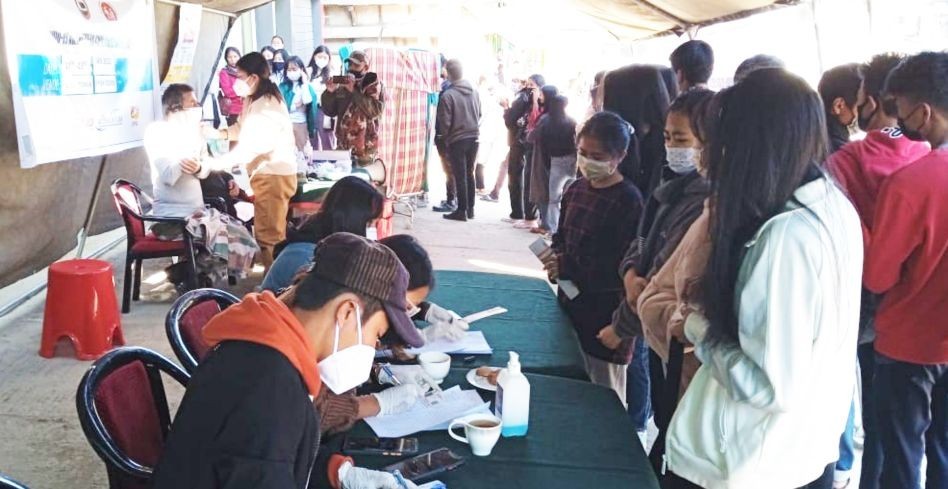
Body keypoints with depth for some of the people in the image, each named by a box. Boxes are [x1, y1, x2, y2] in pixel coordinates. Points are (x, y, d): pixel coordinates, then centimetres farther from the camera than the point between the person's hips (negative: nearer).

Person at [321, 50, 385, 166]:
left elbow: (375, 110, -16)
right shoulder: (342, 84, 13)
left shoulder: (373, 83, 0)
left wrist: (354, 91, -18)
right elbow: (330, 111, 12)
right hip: (343, 145, 5)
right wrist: (330, 92, -6)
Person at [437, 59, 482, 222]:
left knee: (460, 176, 1)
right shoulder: (474, 91, 2)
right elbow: (479, 114, 11)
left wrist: (446, 138, 4)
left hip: (457, 140, -5)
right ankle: (470, 208, 19)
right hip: (474, 138, 5)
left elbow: (444, 122, -11)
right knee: (469, 174, 15)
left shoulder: (447, 95, -15)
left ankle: (462, 210, 4)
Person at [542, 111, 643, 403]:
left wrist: (569, 268, -18)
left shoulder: (627, 200, -17)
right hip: (571, 304, 7)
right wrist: (556, 258, -3)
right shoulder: (576, 190, 8)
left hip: (605, 315, -7)